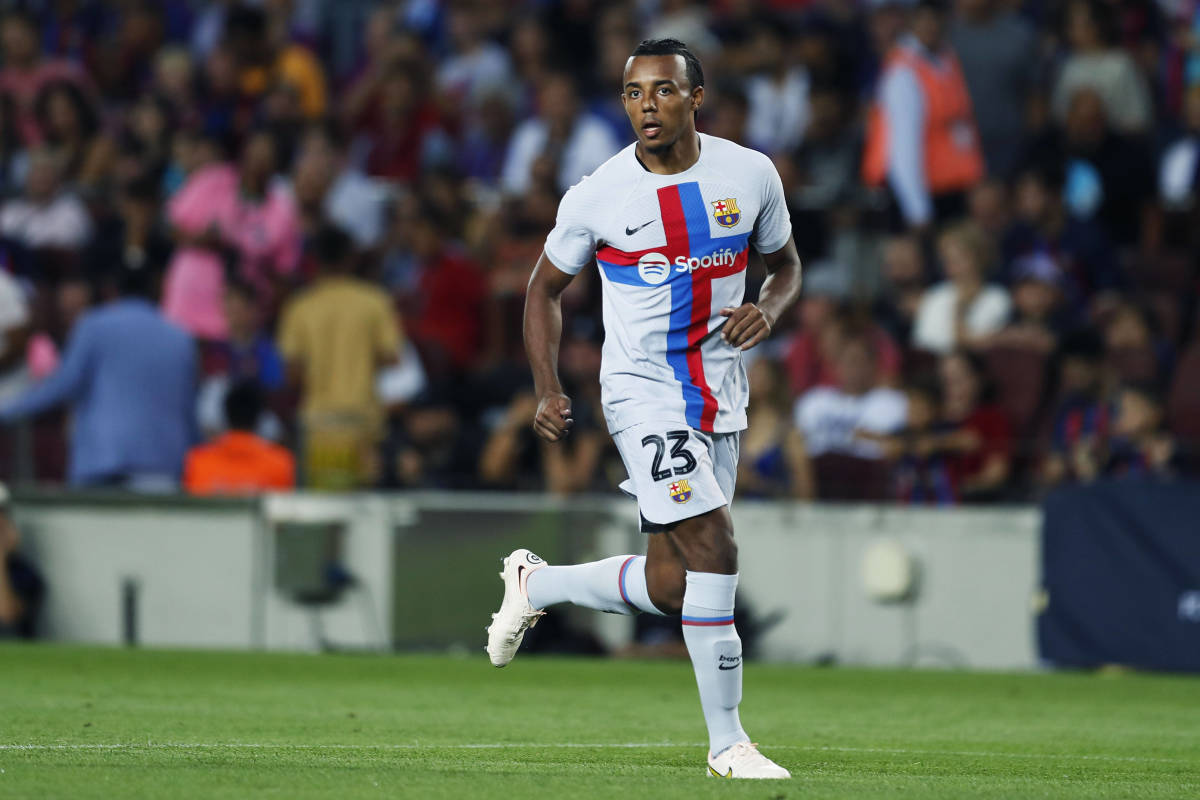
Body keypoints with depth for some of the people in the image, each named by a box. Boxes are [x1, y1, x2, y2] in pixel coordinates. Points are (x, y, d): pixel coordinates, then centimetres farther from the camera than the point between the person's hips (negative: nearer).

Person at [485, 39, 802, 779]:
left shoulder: (751, 175, -2)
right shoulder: (598, 197, -8)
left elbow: (786, 264, 14)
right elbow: (547, 288, 7)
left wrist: (769, 310, -9)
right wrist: (547, 390, -5)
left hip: (721, 397, 4)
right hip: (644, 392, -4)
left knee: (669, 587, 6)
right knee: (714, 546, -18)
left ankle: (535, 584, 34)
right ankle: (727, 742, -10)